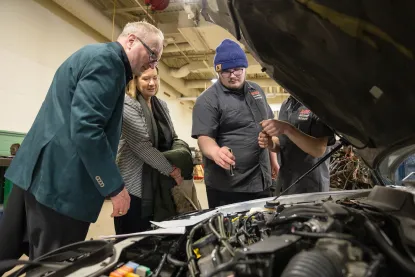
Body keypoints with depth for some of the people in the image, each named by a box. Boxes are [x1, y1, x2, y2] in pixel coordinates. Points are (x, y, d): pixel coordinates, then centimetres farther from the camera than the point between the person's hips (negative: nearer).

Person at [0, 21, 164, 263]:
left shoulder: (95, 55, 21)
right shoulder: (107, 59, -12)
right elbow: (86, 127, -24)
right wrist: (115, 187, -18)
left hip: (40, 171, 11)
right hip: (59, 181, -11)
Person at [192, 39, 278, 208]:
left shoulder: (256, 91, 12)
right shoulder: (208, 100, -9)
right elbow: (204, 137, -17)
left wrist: (273, 159, 18)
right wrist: (216, 152, -39)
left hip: (261, 181, 7)